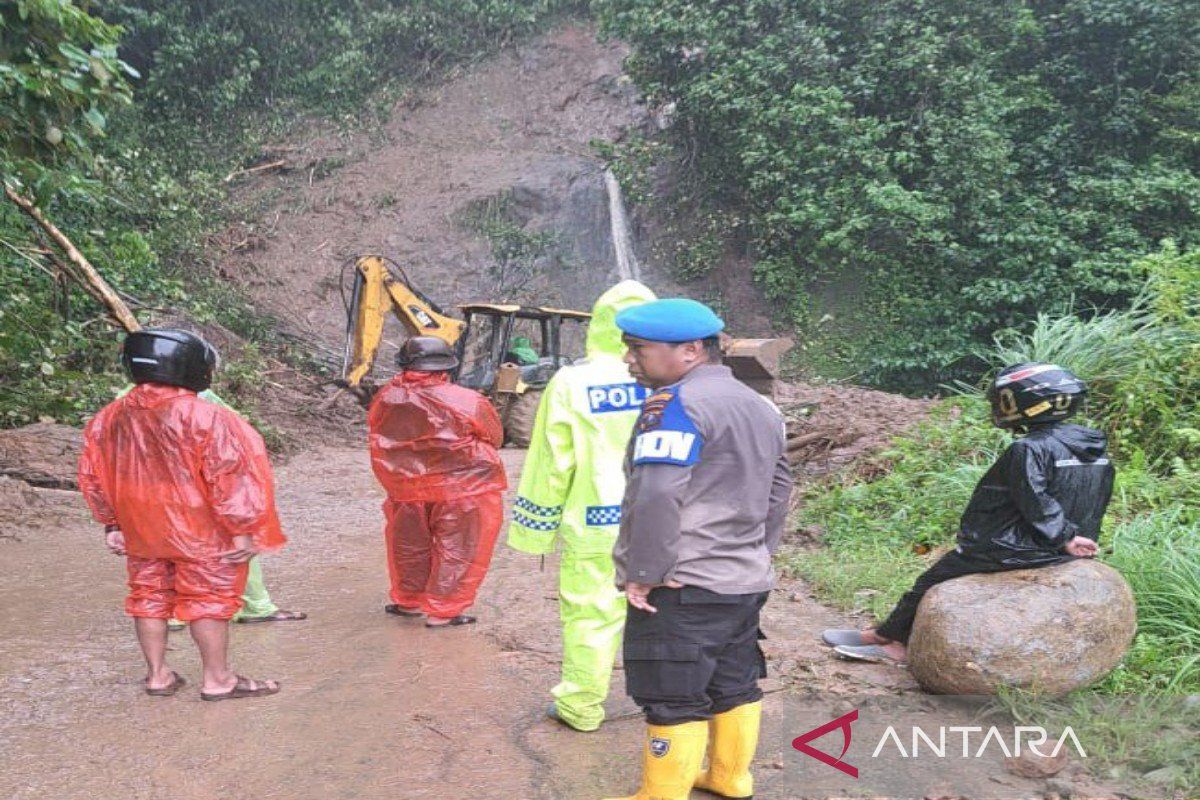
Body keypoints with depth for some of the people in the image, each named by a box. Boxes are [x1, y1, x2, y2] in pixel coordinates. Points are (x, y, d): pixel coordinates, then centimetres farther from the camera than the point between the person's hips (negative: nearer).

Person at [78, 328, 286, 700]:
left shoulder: (111, 417, 1)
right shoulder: (204, 416, -20)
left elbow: (93, 475, 8)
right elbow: (228, 477, -20)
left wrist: (111, 524, 16)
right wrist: (242, 529, -13)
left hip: (141, 530, 6)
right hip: (199, 529, -6)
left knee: (150, 595, 17)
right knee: (209, 598, 5)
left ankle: (157, 675, 27)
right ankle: (217, 679, 13)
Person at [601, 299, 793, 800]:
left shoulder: (676, 403, -17)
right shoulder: (760, 406, 12)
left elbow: (655, 498, -26)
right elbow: (777, 490, 20)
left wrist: (641, 574, -17)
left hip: (683, 588, -9)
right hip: (746, 582, 9)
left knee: (674, 701, 2)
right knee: (736, 685, 20)